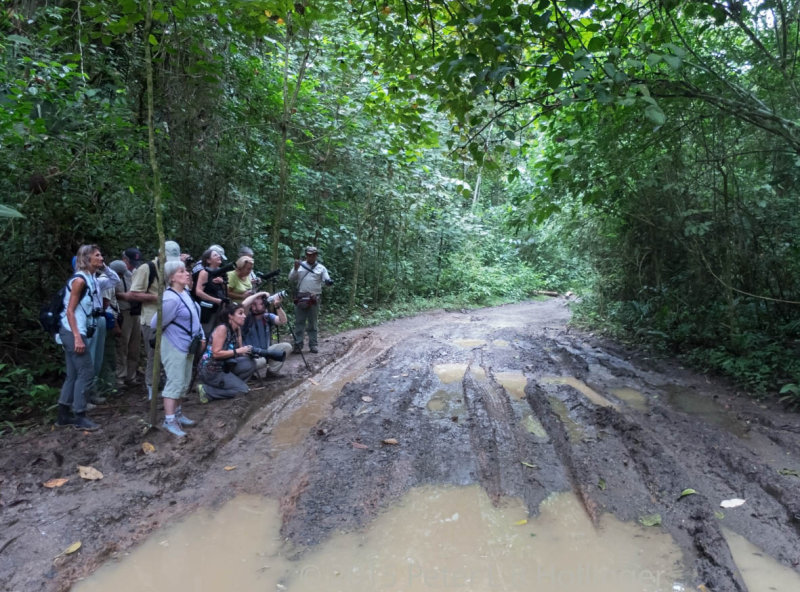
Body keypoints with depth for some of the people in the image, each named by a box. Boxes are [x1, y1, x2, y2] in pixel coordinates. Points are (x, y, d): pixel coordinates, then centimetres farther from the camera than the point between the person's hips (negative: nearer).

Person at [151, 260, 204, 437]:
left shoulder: (186, 293, 4)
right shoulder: (171, 299, -23)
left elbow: (195, 317, 16)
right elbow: (155, 324, -18)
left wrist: (201, 336, 13)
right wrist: (169, 333, 1)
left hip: (187, 345, 9)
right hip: (175, 347, -9)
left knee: (184, 382, 17)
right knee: (175, 383, -4)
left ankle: (177, 413, 30)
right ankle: (169, 420, 6)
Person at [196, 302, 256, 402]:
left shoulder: (237, 329, 4)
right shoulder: (222, 328, -19)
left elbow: (239, 349, 8)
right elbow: (216, 353, -23)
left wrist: (247, 351, -13)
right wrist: (238, 351, -23)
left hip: (224, 366, 8)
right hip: (211, 370, -8)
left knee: (250, 363, -5)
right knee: (243, 390, -10)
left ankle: (231, 383, 4)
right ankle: (206, 390, -4)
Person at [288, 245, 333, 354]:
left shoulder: (321, 268, 7)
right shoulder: (299, 265, 9)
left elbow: (326, 280, -2)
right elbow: (291, 280, 5)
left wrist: (329, 282, -25)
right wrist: (295, 269, -9)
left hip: (314, 299, -1)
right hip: (300, 298, 1)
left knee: (313, 323, 6)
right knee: (299, 322, 2)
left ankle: (313, 345, 10)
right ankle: (298, 345, 5)